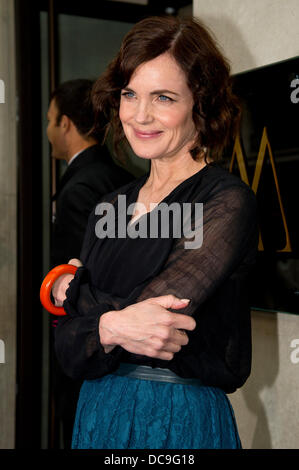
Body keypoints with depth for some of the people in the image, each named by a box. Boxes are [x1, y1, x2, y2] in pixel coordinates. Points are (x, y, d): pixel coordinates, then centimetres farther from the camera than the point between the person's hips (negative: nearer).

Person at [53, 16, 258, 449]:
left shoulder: (227, 202, -15)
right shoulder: (110, 207, 4)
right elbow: (71, 354, -1)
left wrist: (70, 291, -7)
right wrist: (111, 327, -21)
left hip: (181, 425, -5)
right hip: (96, 414, 6)